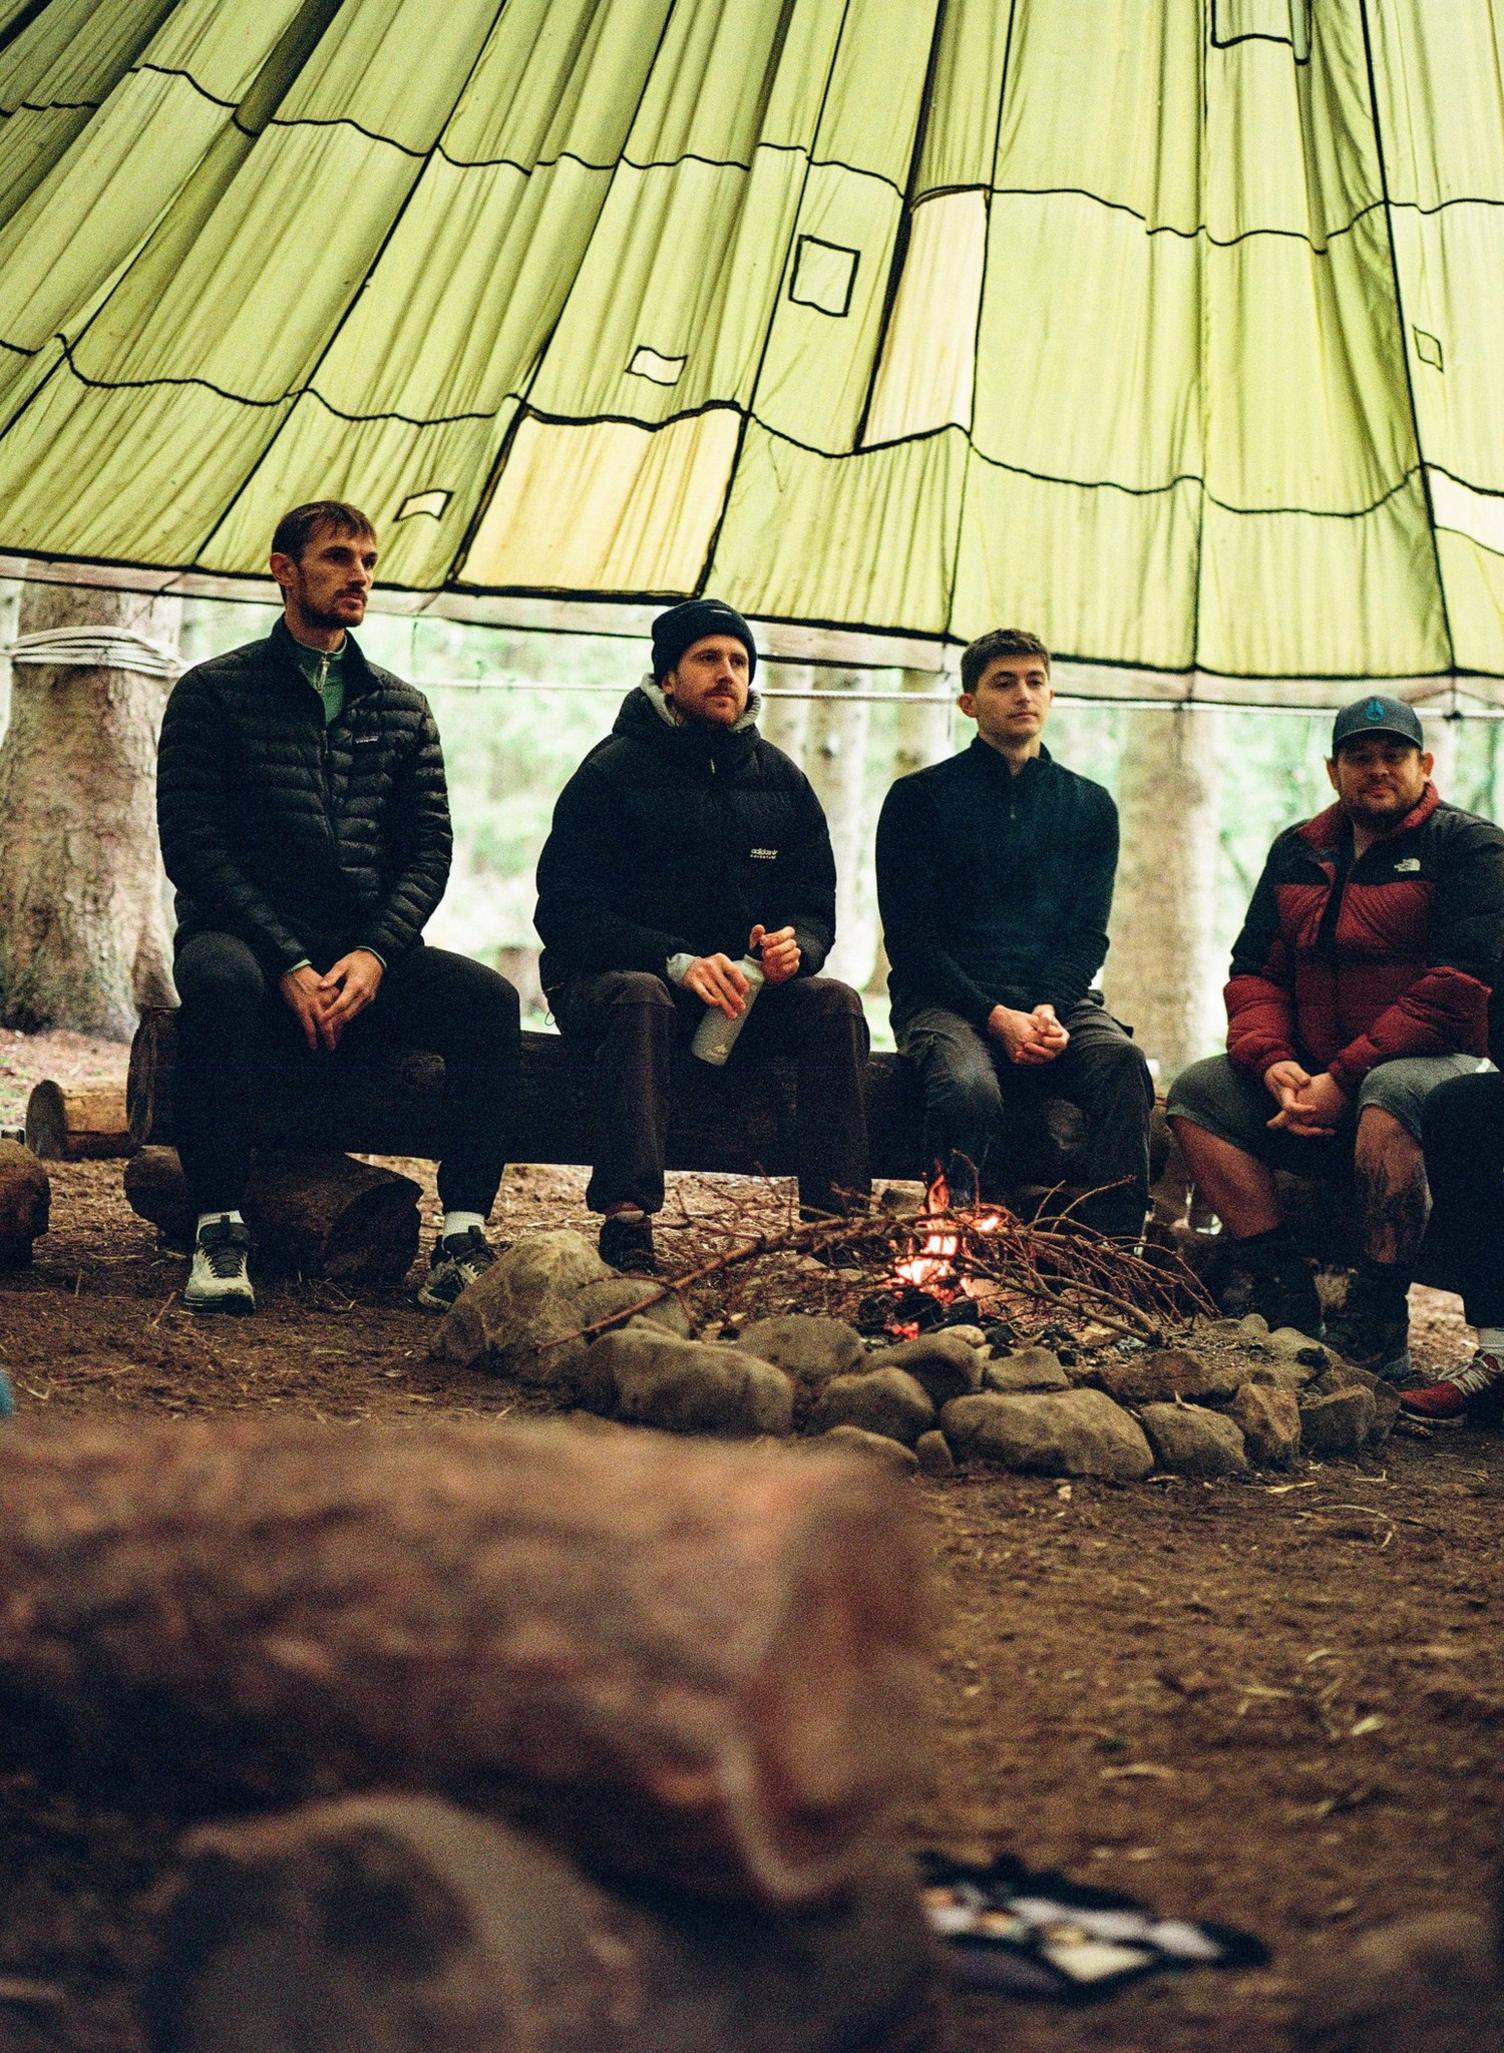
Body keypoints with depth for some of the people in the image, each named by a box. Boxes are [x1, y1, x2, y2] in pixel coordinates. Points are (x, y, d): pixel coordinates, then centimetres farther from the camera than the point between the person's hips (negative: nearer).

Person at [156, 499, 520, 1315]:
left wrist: (375, 953, -12)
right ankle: (219, 1229, -32)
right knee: (221, 981, -39)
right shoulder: (214, 691, 4)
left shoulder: (402, 710, 16)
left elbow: (428, 850, 8)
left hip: (367, 954, 4)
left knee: (489, 998, -24)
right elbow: (191, 842, -5)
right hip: (243, 936, -3)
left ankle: (463, 1234, -26)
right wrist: (289, 964, -16)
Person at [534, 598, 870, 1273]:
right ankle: (625, 1217, -43)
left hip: (739, 989, 5)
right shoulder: (614, 769, -7)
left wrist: (795, 948, -19)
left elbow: (816, 908, 8)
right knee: (641, 999, -38)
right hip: (604, 979, -4)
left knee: (834, 1002, -21)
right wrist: (678, 962, -28)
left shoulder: (781, 781, 9)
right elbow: (564, 912, -14)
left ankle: (838, 1210, -26)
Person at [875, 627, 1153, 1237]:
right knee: (968, 1086, -37)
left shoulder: (1089, 805, 16)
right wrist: (996, 1017, -15)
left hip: (1056, 999, 3)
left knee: (1122, 1062, -31)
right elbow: (910, 936, -1)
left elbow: (1087, 934, 8)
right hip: (948, 999, -3)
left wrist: (1051, 1009, -14)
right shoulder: (920, 797, 6)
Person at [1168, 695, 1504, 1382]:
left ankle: (1375, 1325, -33)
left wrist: (1344, 1079, -20)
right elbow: (1254, 970, 13)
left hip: (1441, 1063, -6)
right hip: (1313, 1079, 7)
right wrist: (1271, 1062, -10)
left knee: (1390, 1092, -39)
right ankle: (1281, 1284, -16)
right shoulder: (1298, 852, 15)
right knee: (1196, 1091, -9)